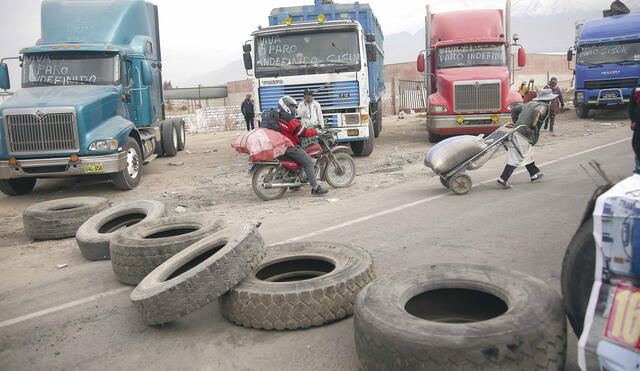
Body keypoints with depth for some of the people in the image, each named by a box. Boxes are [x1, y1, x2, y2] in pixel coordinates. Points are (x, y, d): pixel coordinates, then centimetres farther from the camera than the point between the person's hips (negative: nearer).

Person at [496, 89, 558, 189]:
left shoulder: (530, 103, 18)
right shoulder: (543, 106, -6)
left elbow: (514, 110, 19)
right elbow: (536, 112, -29)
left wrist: (516, 123, 18)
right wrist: (532, 127, -23)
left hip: (518, 131, 9)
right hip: (524, 136, -9)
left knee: (528, 155, 24)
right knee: (516, 158, -6)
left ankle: (535, 174, 39)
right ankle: (502, 180, -8)